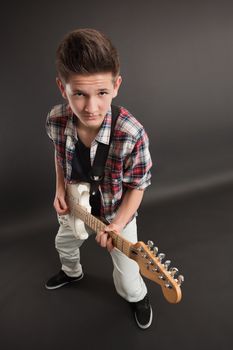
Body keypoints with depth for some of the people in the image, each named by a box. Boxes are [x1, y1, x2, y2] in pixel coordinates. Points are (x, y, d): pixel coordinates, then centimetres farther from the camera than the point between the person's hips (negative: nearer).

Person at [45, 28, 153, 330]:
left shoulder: (132, 135, -36)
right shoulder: (55, 120, -24)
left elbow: (136, 187, -21)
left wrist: (118, 225, -29)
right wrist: (60, 188, -8)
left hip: (117, 213, -4)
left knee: (126, 276, 9)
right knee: (64, 244, 32)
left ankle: (138, 297, 49)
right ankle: (72, 273, 69)